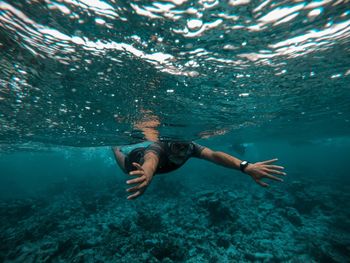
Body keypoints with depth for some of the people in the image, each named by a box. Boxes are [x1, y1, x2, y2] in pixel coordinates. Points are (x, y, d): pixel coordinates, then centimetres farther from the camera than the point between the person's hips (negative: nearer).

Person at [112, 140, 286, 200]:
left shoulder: (190, 146, -40)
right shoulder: (158, 148, -52)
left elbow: (213, 155, -55)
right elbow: (151, 159, -76)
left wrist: (246, 166, -71)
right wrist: (148, 173, -100)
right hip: (137, 158, -2)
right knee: (126, 169, 34)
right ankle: (115, 147, 59)